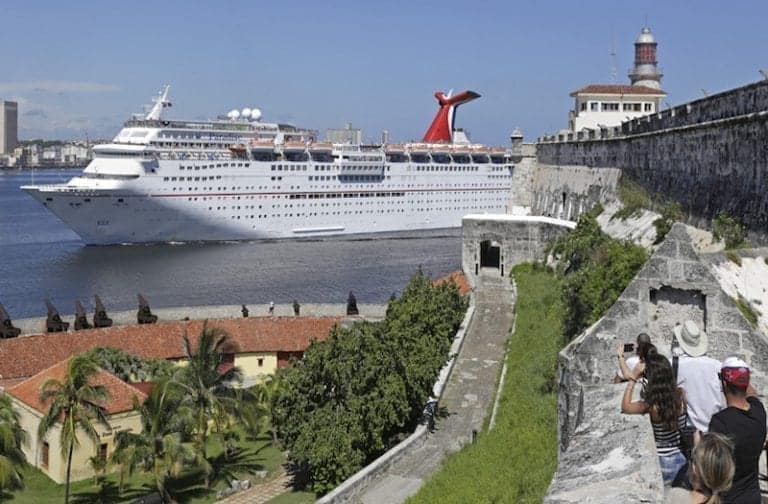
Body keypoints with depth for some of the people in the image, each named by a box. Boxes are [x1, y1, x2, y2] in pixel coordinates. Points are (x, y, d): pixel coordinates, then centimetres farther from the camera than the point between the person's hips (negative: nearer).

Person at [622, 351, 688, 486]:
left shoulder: (651, 405, -23)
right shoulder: (680, 394, -10)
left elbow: (625, 407, -7)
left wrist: (633, 378, -12)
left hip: (663, 463, -5)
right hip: (682, 458, 5)